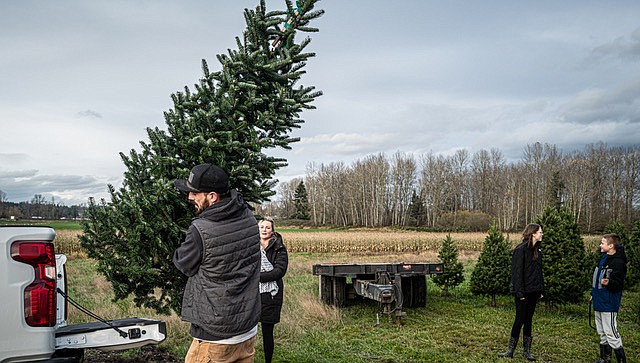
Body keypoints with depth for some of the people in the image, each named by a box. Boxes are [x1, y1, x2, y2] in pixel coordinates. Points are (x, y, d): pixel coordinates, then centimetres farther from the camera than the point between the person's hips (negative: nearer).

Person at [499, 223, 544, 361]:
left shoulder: (538, 250, 11)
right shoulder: (521, 249, -13)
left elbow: (539, 271, 15)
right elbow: (517, 272, -15)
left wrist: (541, 290, 10)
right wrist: (520, 292, -19)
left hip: (534, 291, 7)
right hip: (523, 291, -7)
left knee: (528, 320, 11)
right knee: (520, 320, -3)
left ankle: (527, 351, 18)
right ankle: (510, 350, 8)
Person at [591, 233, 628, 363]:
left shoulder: (618, 263, -18)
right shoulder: (604, 257, 10)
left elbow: (619, 284, -21)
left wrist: (608, 282, -40)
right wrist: (593, 293, 23)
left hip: (609, 304, -9)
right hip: (599, 302, 9)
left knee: (611, 333, -7)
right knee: (602, 333, 16)